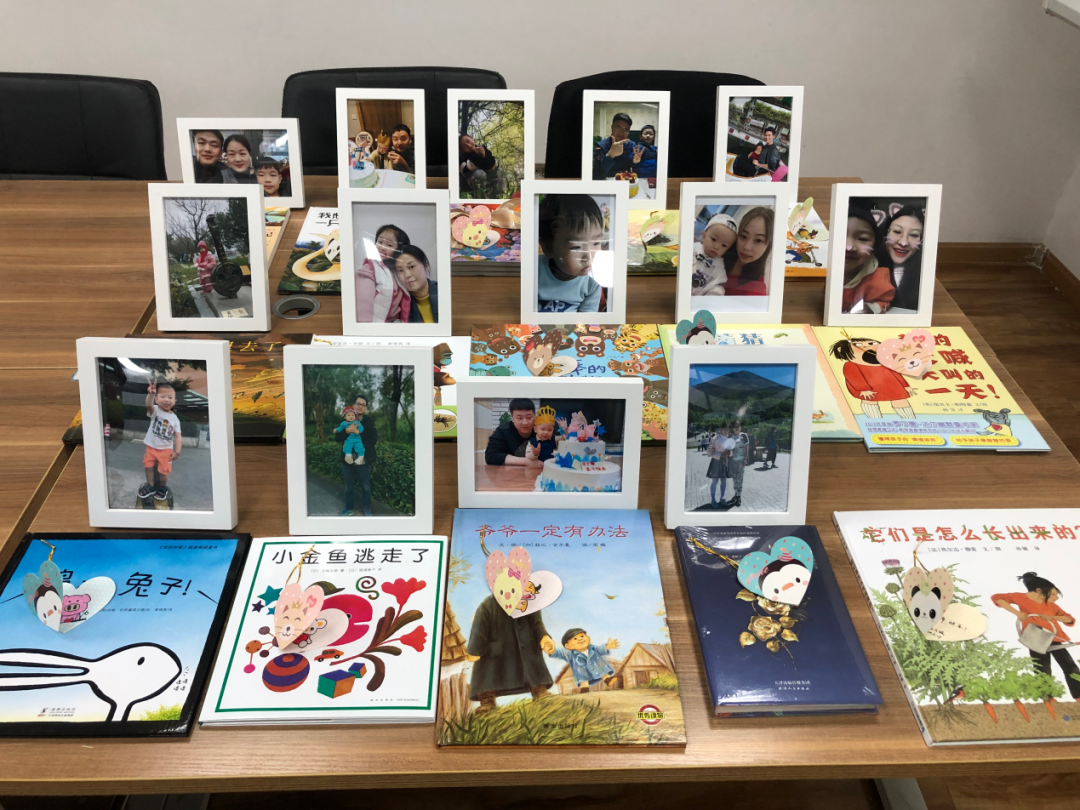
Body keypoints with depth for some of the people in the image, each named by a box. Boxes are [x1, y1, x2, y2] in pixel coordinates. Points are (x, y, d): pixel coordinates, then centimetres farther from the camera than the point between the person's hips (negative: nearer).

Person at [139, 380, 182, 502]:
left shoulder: (174, 418, -5)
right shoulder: (155, 411, -10)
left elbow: (178, 436, -3)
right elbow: (149, 405, -35)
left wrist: (177, 451, -12)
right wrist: (151, 394, -58)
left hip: (166, 449, 0)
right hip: (151, 446, 0)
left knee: (163, 471, 5)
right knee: (149, 466, 10)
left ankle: (162, 488, 29)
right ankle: (151, 486, 30)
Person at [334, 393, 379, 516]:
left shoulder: (369, 421, -5)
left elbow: (373, 440, -13)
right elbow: (337, 438, -6)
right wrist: (347, 431, -24)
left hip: (363, 460, -2)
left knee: (365, 486, 12)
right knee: (349, 487, 14)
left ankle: (367, 509, 27)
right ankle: (350, 508, 29)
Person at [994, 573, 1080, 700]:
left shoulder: (1051, 605, 9)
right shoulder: (1023, 598, -4)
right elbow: (996, 598, -11)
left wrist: (1051, 617, -11)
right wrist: (1017, 613, -18)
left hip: (1054, 640, 5)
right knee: (1043, 674, -4)